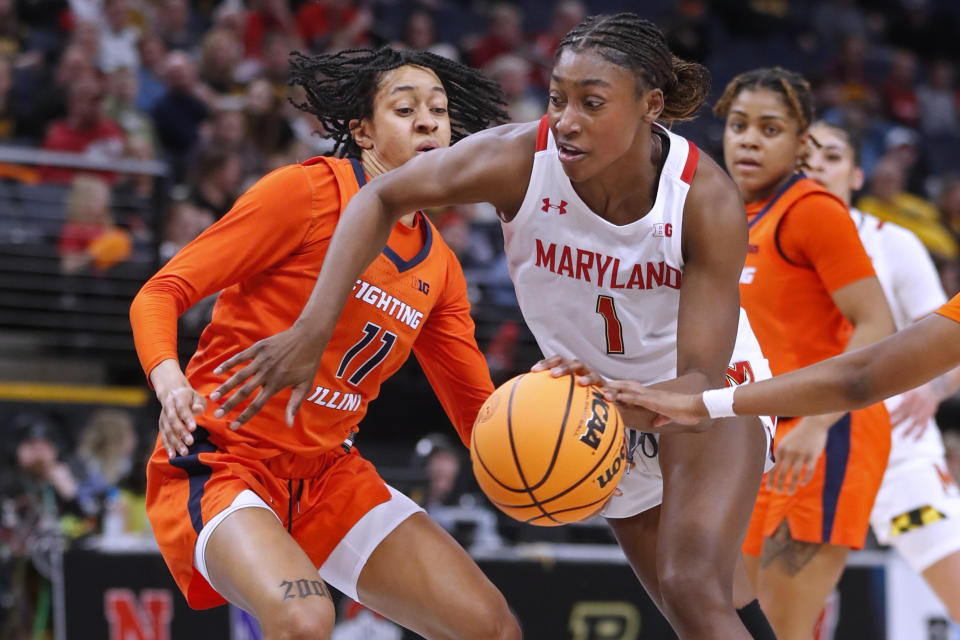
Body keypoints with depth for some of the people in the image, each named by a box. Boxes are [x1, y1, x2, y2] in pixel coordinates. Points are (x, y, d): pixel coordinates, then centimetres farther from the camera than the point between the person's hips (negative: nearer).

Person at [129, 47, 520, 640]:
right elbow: (160, 294, -11)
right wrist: (170, 384, -31)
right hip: (219, 460, -7)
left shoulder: (439, 266, 9)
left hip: (327, 477, 7)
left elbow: (480, 417, 10)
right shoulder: (307, 191, -10)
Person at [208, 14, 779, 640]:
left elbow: (700, 380, -32)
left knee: (693, 586, -27)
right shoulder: (520, 159, -26)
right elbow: (381, 197, -11)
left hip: (704, 387, -3)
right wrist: (313, 330, -20)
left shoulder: (708, 200, -31)